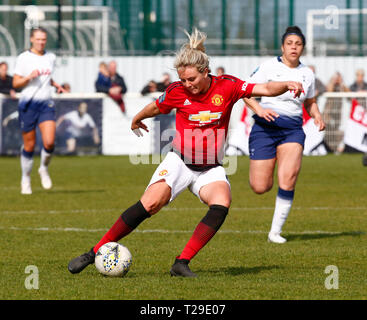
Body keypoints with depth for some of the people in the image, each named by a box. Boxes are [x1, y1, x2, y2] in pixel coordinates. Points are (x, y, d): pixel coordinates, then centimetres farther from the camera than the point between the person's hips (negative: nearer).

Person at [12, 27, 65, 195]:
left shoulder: (51, 57, 10)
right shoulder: (23, 58, -2)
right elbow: (15, 83, -3)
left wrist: (56, 85, 7)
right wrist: (29, 77, -19)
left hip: (46, 104, 3)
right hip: (27, 104, -3)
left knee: (49, 142, -14)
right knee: (29, 145, 2)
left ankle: (44, 169, 14)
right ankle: (25, 180, 20)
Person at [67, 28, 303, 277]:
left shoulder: (227, 87, -8)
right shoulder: (177, 92, -6)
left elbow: (266, 89, -10)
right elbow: (155, 108, 15)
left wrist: (287, 85, -30)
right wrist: (137, 120, 33)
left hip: (211, 169, 1)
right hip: (179, 162, -1)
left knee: (221, 203, -29)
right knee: (150, 205, -21)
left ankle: (182, 263, -26)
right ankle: (95, 253, -12)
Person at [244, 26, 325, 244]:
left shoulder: (307, 73, 11)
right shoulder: (269, 67, -2)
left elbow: (310, 102, 25)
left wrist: (317, 116, 4)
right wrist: (259, 109, -19)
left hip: (293, 129, 2)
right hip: (265, 127, -2)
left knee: (288, 180, -19)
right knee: (260, 187, -7)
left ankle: (276, 231, -7)